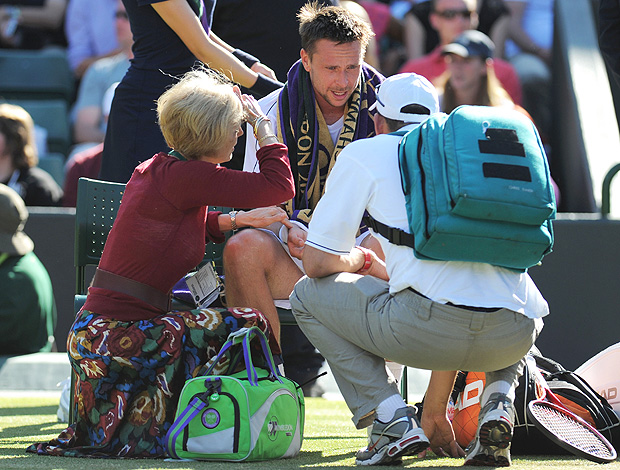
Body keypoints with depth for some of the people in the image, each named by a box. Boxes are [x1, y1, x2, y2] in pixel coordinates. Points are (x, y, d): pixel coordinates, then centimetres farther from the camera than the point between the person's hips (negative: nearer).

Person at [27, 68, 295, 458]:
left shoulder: (158, 169, 13)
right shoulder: (184, 176, -16)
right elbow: (280, 186, -12)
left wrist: (237, 219, 15)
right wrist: (262, 123, 1)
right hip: (118, 337, -10)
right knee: (248, 327, -11)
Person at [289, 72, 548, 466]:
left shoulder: (365, 153, 18)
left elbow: (318, 262, 13)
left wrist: (364, 260, 39)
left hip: (427, 328, -4)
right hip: (513, 340, 4)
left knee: (309, 295, 22)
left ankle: (391, 419, 3)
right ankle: (498, 401, 11)